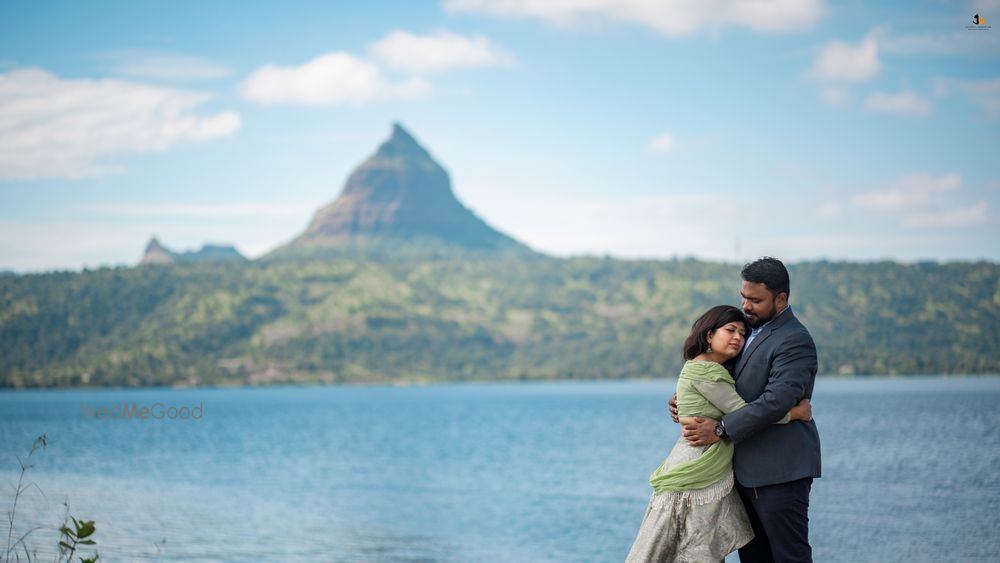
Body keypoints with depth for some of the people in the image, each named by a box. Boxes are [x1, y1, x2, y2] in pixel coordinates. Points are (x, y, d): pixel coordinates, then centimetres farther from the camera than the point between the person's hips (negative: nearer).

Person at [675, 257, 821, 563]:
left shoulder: (795, 341, -15)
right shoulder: (752, 329, 15)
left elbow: (776, 400, -24)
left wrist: (720, 429, -22)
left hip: (780, 472, -10)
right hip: (747, 470, 10)